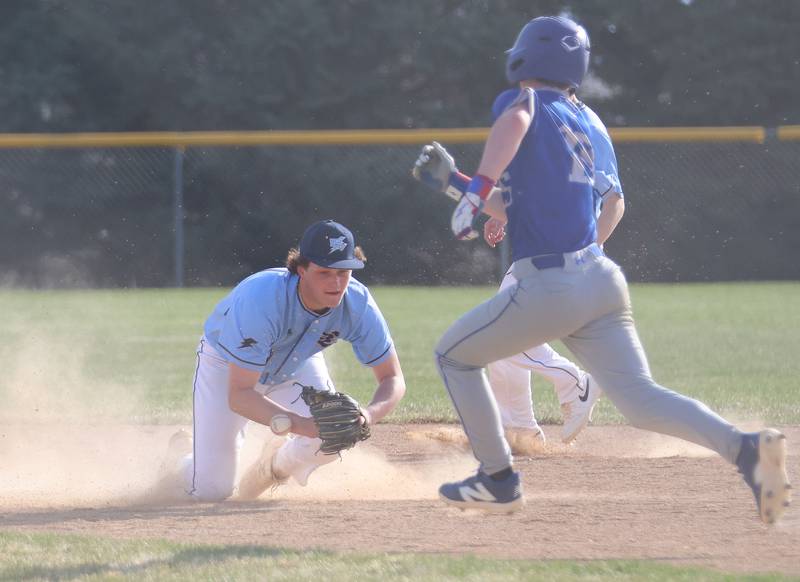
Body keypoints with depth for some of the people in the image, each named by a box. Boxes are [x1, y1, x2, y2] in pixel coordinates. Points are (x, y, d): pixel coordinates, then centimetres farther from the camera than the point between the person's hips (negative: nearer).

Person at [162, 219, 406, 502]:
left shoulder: (357, 303, -30)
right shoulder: (261, 298, -44)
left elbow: (393, 378, -21)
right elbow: (238, 395, -44)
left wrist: (369, 414, -44)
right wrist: (302, 425, -57)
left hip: (297, 365, 4)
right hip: (225, 365, -4)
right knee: (211, 490, -10)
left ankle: (277, 462, 13)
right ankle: (183, 456, 30)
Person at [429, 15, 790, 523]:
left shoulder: (530, 104, 1)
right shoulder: (580, 128, 23)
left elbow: (514, 122, -25)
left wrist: (478, 188, -31)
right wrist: (471, 192, 40)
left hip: (549, 286, -7)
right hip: (602, 278, 7)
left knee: (455, 356, 17)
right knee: (640, 398, -4)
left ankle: (499, 480, 17)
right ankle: (744, 446, -28)